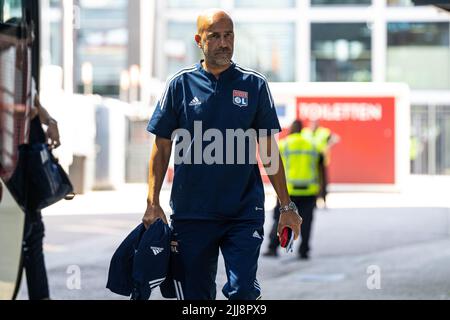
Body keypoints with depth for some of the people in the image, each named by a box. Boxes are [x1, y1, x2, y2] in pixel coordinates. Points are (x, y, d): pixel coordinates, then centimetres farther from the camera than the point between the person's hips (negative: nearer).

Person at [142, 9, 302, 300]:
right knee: (195, 295, 7)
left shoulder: (254, 85, 4)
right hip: (191, 213, 1)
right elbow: (162, 149, 6)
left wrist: (287, 206, 5)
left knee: (242, 290, -13)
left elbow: (269, 151, 8)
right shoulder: (181, 85, 3)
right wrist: (153, 204, -3)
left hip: (244, 212, -1)